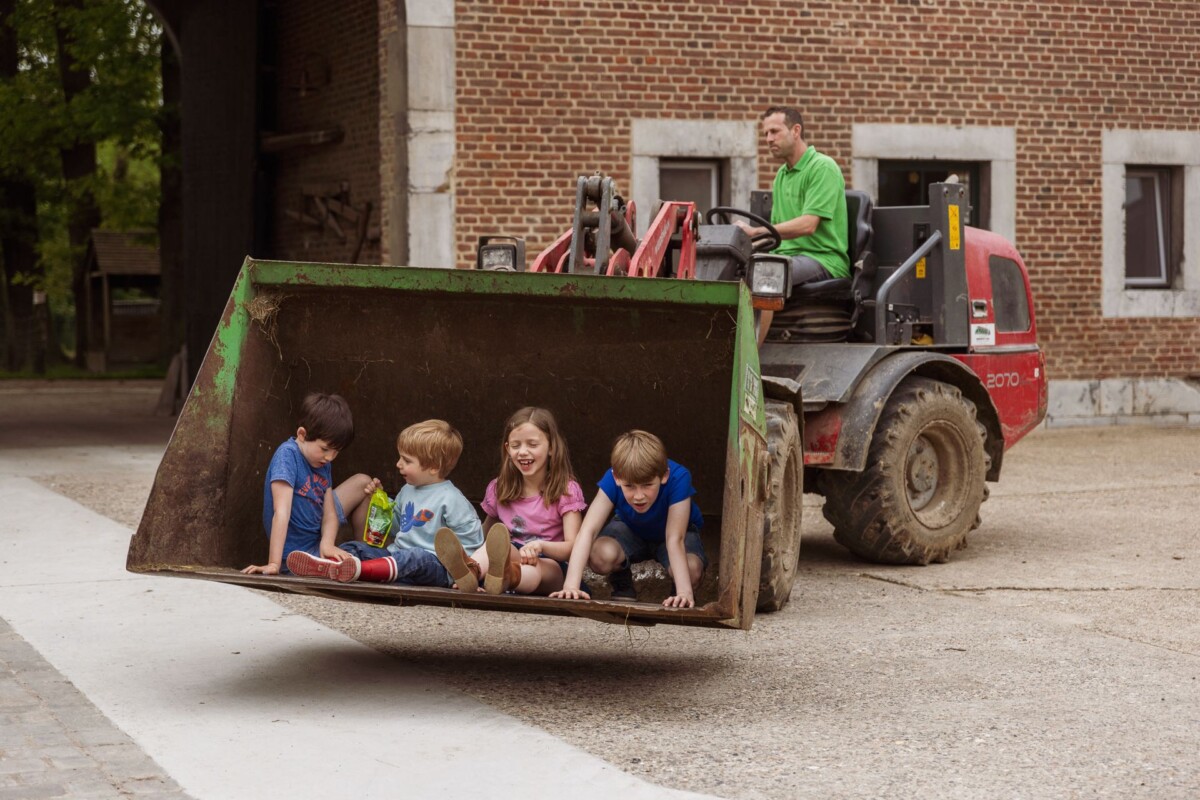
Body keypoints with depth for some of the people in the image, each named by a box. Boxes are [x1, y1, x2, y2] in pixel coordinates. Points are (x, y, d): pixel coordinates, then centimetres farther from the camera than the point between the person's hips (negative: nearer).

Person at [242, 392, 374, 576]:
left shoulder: (323, 463, -1)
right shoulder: (287, 454, -24)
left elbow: (330, 513, -5)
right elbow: (281, 512, -32)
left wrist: (327, 543, -27)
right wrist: (274, 564, -38)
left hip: (318, 537, 8)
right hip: (297, 553, -8)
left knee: (362, 483, 11)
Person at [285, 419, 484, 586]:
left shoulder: (451, 500, -6)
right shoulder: (407, 491, 18)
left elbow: (472, 542, -5)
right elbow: (395, 526, 33)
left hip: (434, 565, -8)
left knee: (415, 557, -39)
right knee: (354, 547, -3)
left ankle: (357, 570, -63)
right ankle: (325, 565, -36)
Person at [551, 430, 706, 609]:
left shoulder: (678, 478, -39)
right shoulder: (611, 480, -34)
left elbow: (675, 539, -40)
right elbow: (587, 530, -39)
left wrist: (685, 592, -51)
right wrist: (571, 585, -51)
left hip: (674, 529, -1)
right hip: (630, 528, 1)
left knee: (691, 570, -33)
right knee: (600, 557, -31)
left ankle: (682, 598, 4)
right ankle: (622, 585, 4)